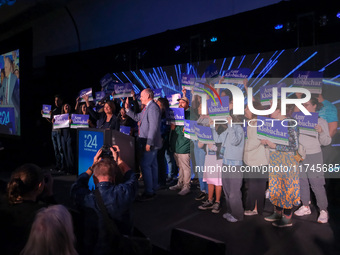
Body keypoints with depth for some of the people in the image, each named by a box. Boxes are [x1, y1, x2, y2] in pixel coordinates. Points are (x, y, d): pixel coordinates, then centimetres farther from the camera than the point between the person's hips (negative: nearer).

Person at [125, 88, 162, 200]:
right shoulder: (147, 107, 17)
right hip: (150, 143, 11)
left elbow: (153, 127, -24)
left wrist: (148, 143, -26)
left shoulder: (153, 107, -17)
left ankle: (149, 192, -3)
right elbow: (137, 117, 25)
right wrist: (127, 109, 17)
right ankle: (153, 189, 26)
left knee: (145, 165, -10)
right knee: (152, 165, 15)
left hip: (150, 143, -11)